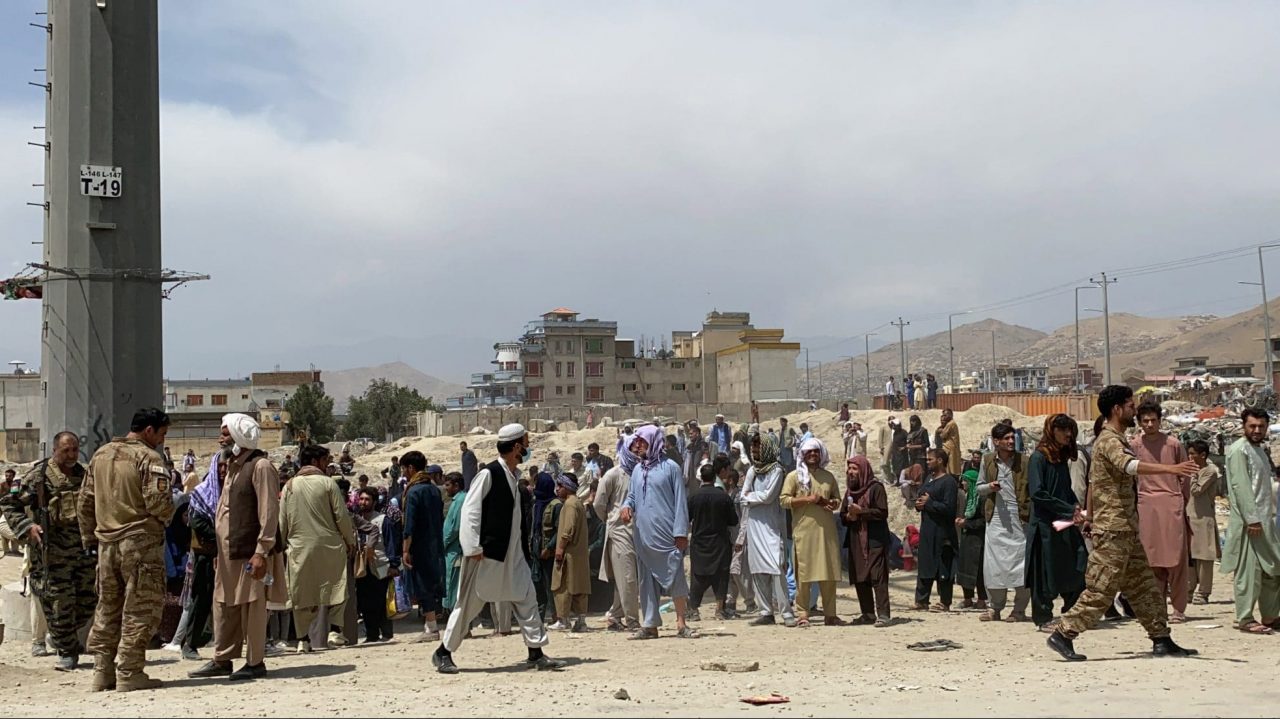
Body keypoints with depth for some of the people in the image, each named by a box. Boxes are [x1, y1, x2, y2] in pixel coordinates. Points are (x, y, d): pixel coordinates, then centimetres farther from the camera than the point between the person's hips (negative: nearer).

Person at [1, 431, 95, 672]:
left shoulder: (84, 475, 12)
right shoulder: (39, 476, -5)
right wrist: (27, 526, -14)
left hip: (84, 547, 5)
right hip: (53, 550, -5)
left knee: (89, 598, 7)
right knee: (59, 602, -2)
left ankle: (60, 636, 32)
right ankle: (67, 652, 12)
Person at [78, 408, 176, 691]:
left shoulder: (101, 455, 13)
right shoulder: (148, 458, -10)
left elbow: (84, 501, 16)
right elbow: (157, 502, -19)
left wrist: (89, 537, 21)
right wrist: (170, 514, 2)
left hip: (106, 543, 7)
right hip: (140, 541, -7)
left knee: (107, 608, 15)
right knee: (139, 609, 0)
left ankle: (103, 672, 19)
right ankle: (129, 673, 0)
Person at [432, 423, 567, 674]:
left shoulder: (514, 476, 10)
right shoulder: (488, 474, -15)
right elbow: (470, 510, -17)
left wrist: (520, 549, 15)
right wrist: (473, 548, -20)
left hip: (510, 552, 8)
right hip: (486, 553, -8)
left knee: (526, 599, 4)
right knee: (470, 603, 1)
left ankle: (536, 653, 9)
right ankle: (443, 653, 14)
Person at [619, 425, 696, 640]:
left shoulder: (670, 467, -2)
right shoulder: (637, 470, 14)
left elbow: (680, 500, -4)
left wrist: (681, 532, -11)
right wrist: (627, 505, -3)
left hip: (667, 534, -5)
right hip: (643, 535, 5)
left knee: (675, 577, -5)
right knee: (647, 579, 8)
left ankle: (681, 624, 1)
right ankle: (649, 625, 13)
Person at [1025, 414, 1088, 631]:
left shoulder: (1062, 458, 14)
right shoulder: (1038, 458, -9)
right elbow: (1037, 493, -17)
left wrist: (1076, 507, 1)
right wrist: (1070, 510, -15)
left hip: (1066, 523, 7)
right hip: (1045, 523, -7)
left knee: (1078, 568, 1)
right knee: (1046, 572, 0)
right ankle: (1043, 618, 10)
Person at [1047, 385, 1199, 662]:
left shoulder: (1113, 439, 17)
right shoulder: (1109, 441, -15)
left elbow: (1092, 482, 23)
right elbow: (1129, 465, -37)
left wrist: (1090, 516, 26)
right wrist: (1171, 468, -46)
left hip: (1126, 529, 10)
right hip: (1113, 529, -10)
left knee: (1145, 585, 12)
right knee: (1101, 589, -7)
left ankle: (1161, 640, 17)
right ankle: (1063, 634, -2)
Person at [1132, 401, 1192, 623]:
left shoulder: (1173, 444, 2)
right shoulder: (1135, 446, 6)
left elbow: (1185, 476, 9)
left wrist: (1184, 503, 8)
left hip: (1171, 504, -2)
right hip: (1146, 506, 2)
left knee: (1175, 558, -3)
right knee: (1151, 559, 3)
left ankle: (1178, 609, 3)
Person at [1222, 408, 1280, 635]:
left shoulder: (1260, 450, 19)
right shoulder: (1239, 450, -10)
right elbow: (1240, 486, -18)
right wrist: (1252, 519, -23)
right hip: (1248, 522, -10)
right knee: (1249, 570, -7)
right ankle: (1245, 620, -2)